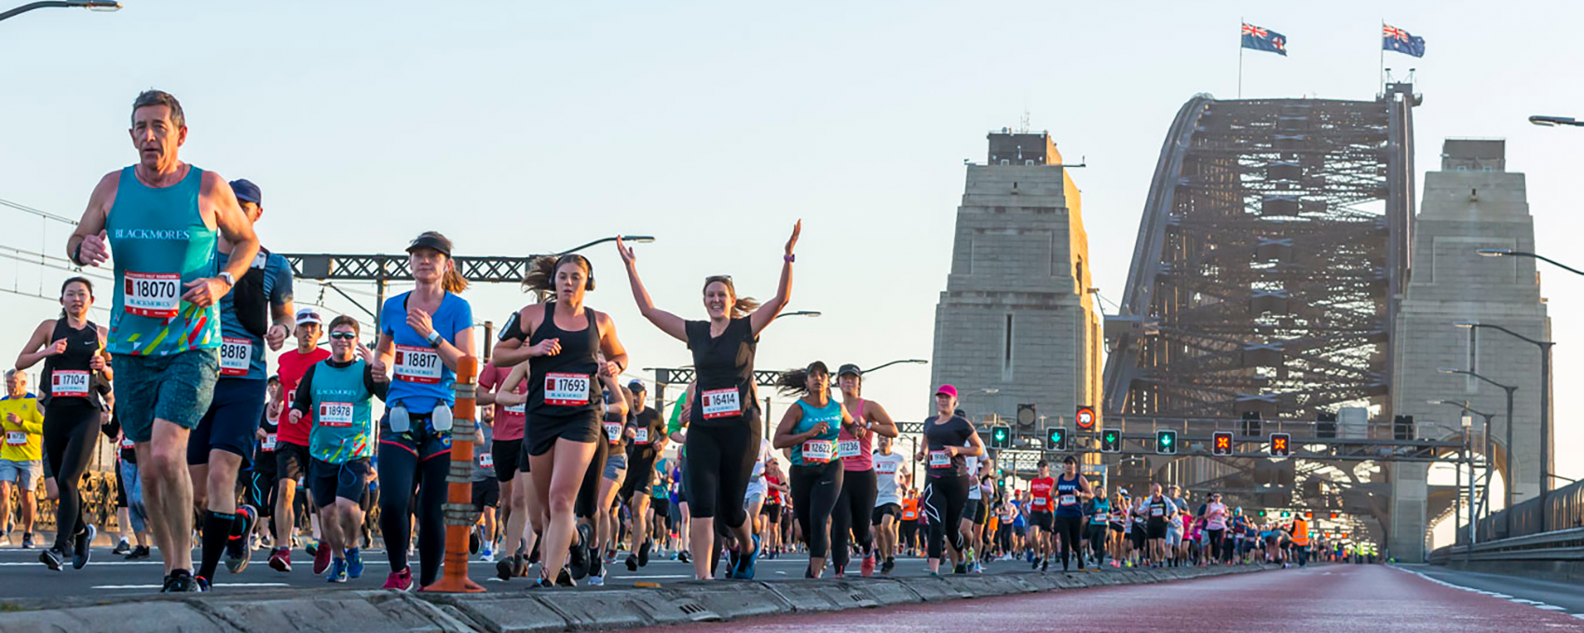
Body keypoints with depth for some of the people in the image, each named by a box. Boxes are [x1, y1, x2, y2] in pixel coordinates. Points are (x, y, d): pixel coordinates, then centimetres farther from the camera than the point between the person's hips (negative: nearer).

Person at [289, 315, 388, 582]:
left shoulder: (364, 370, 0)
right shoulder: (315, 371, 10)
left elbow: (390, 395, -14)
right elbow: (301, 401, 15)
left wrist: (374, 367, -27)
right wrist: (296, 411, -8)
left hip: (355, 453, -3)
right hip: (321, 454, 3)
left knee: (346, 505, -19)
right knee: (327, 511, 3)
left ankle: (352, 548, 7)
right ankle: (338, 560, 23)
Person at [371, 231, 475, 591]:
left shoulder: (457, 308, 0)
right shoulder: (393, 307, 10)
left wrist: (432, 336, -18)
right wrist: (380, 364, 5)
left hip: (442, 422, -2)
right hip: (400, 421, 2)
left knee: (433, 511, -1)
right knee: (393, 503, -16)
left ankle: (428, 584, 17)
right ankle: (399, 571, 8)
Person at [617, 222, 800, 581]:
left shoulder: (747, 328, 1)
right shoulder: (695, 333, 10)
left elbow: (781, 299, -11)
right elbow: (648, 309, 12)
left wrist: (788, 257, -23)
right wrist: (631, 268, 8)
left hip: (740, 426, -2)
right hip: (703, 428, 2)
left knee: (731, 507, 6)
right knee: (701, 505, -10)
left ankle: (747, 547, 39)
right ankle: (703, 576, -13)